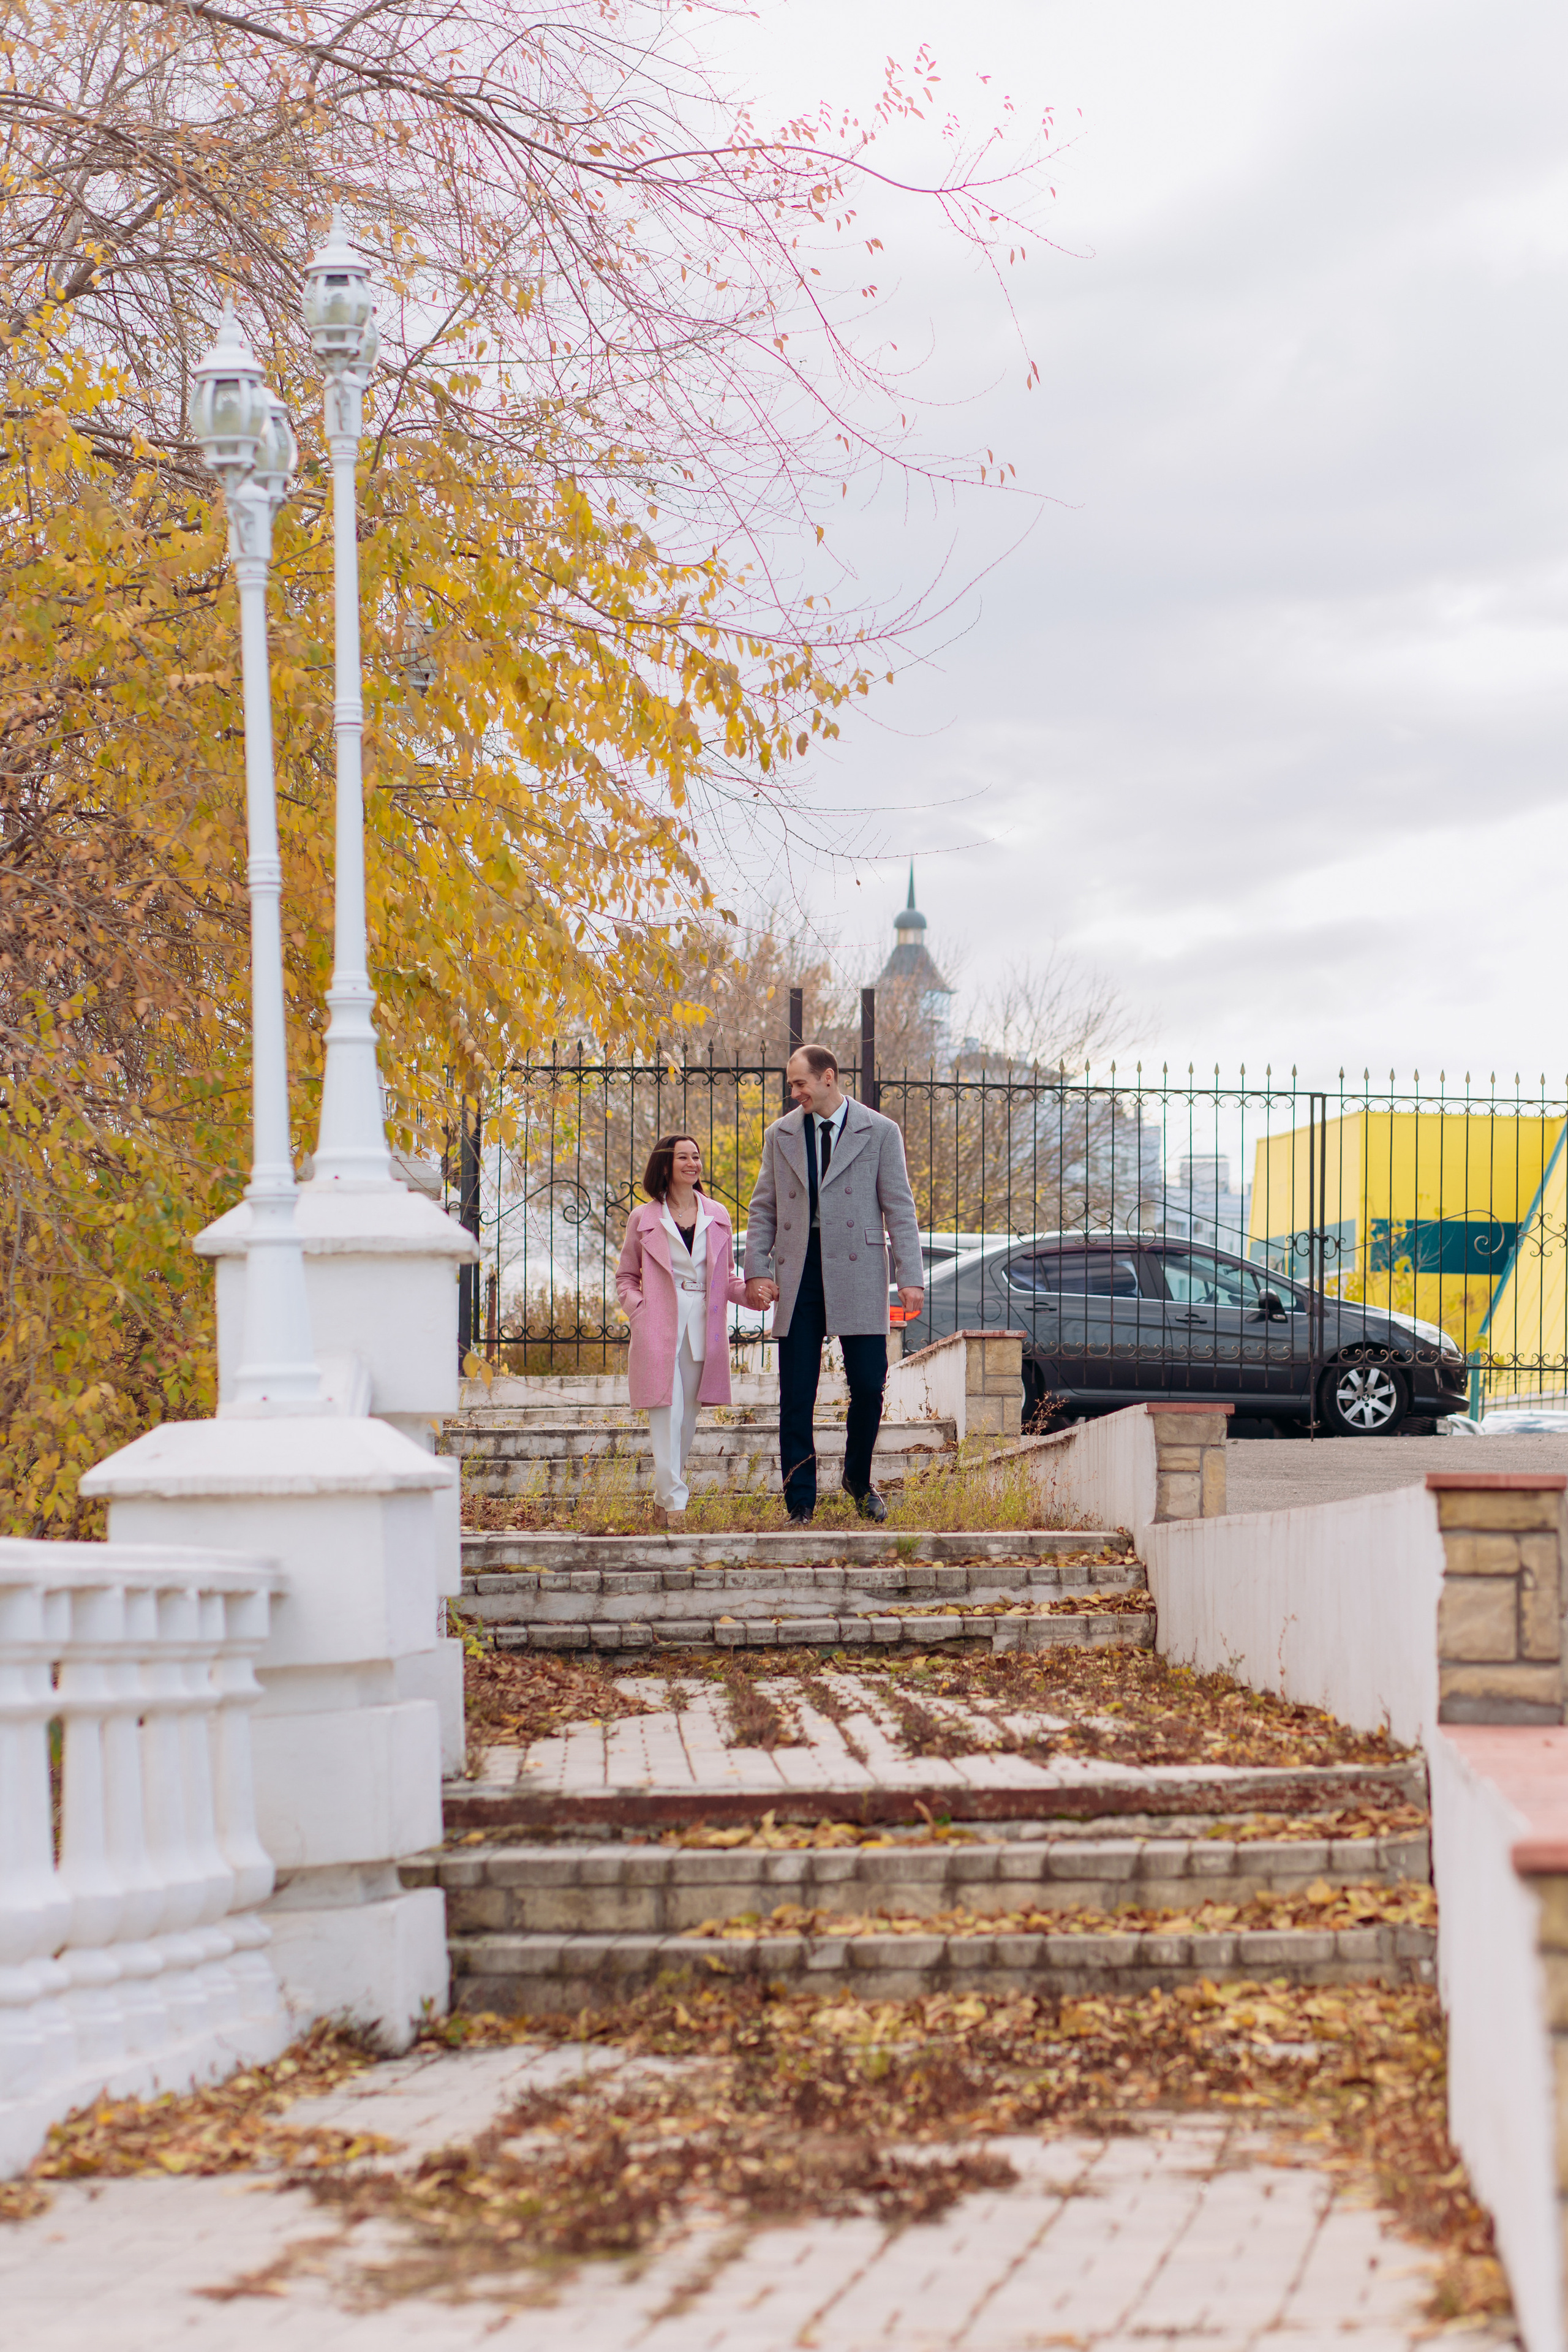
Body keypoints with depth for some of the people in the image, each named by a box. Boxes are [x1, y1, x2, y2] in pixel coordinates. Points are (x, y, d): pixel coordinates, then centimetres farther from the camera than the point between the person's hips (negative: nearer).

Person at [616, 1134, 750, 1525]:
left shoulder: (716, 1215, 13)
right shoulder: (644, 1218, 5)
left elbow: (727, 1278, 17)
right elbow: (626, 1277, 12)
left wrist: (751, 1292, -3)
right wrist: (638, 1309, -7)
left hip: (702, 1326, 3)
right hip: (659, 1327, -3)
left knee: (688, 1415, 6)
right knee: (667, 1412, -12)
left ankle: (666, 1494, 19)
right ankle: (673, 1501, -14)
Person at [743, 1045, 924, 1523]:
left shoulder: (880, 1133, 4)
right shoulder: (781, 1135, 12)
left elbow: (899, 1209, 2)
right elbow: (762, 1210, 13)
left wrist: (910, 1277, -6)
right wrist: (756, 1271, 0)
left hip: (857, 1275, -2)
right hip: (797, 1277, 2)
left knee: (868, 1386, -4)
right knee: (796, 1398, 0)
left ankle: (859, 1480, 21)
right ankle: (800, 1504, 6)